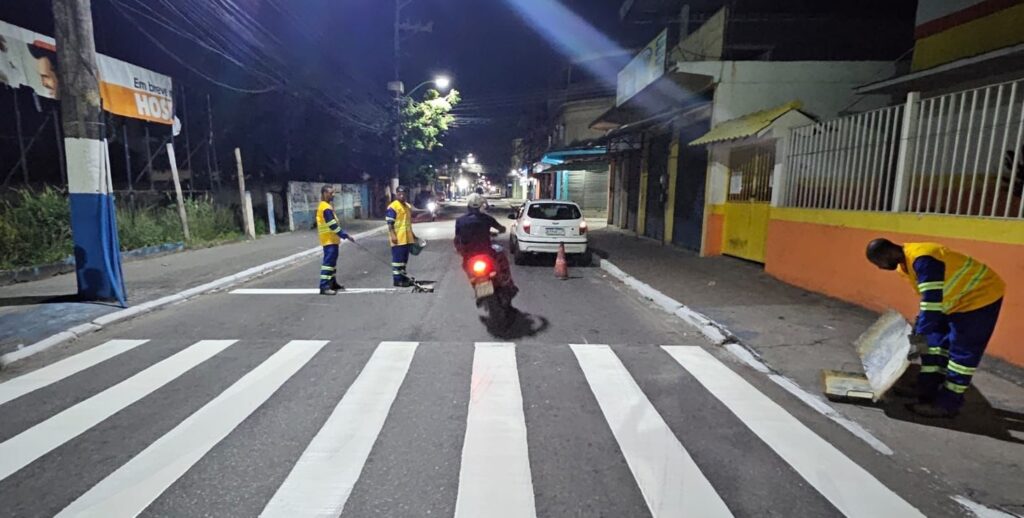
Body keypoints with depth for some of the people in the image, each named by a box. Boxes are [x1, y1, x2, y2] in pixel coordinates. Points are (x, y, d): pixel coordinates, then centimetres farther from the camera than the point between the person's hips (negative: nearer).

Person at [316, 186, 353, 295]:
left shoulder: (323, 206, 16)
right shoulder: (326, 208, -17)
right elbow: (333, 225, -22)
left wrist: (342, 235, 21)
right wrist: (345, 236, -20)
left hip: (331, 239, 11)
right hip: (329, 240, -11)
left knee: (332, 261, 16)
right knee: (328, 261, -12)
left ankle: (333, 283, 25)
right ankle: (324, 287, -13)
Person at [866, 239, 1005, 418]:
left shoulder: (922, 259, -31)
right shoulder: (906, 261, 0)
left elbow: (932, 300, -33)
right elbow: (928, 298, 12)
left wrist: (921, 334, -29)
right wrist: (919, 327, 14)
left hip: (980, 296, -10)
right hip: (958, 299, 10)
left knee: (962, 351, -6)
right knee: (935, 342, 10)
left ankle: (947, 404, 2)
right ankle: (927, 395, 18)